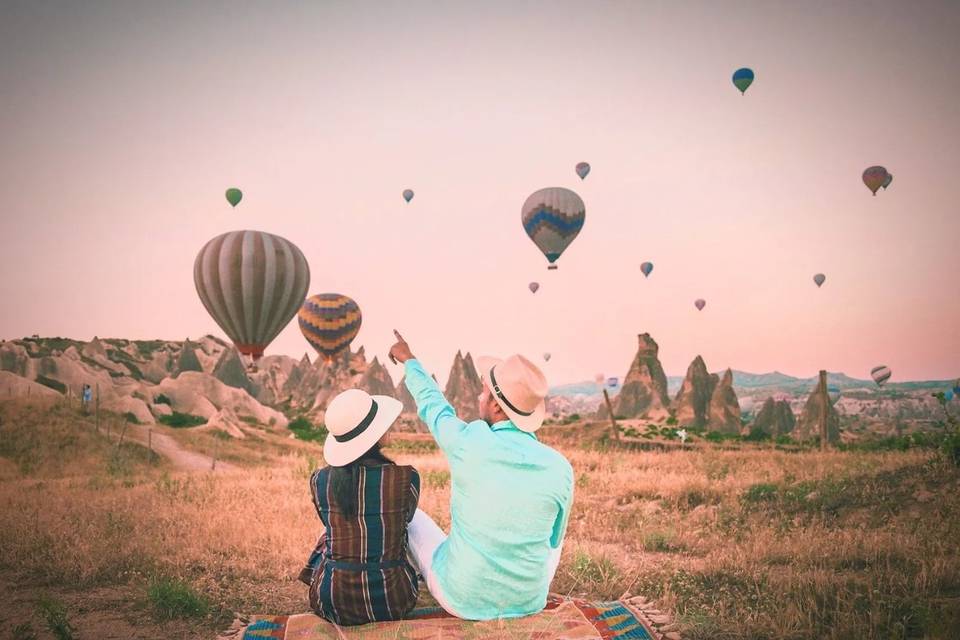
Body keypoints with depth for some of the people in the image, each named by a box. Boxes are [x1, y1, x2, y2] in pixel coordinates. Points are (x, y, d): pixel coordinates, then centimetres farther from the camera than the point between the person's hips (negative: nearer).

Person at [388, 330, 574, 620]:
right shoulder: (560, 469, -13)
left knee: (411, 517, 23)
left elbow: (432, 405, 4)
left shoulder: (467, 444, -19)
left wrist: (409, 360, 23)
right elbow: (552, 540, 4)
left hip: (462, 600, -2)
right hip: (529, 603, 2)